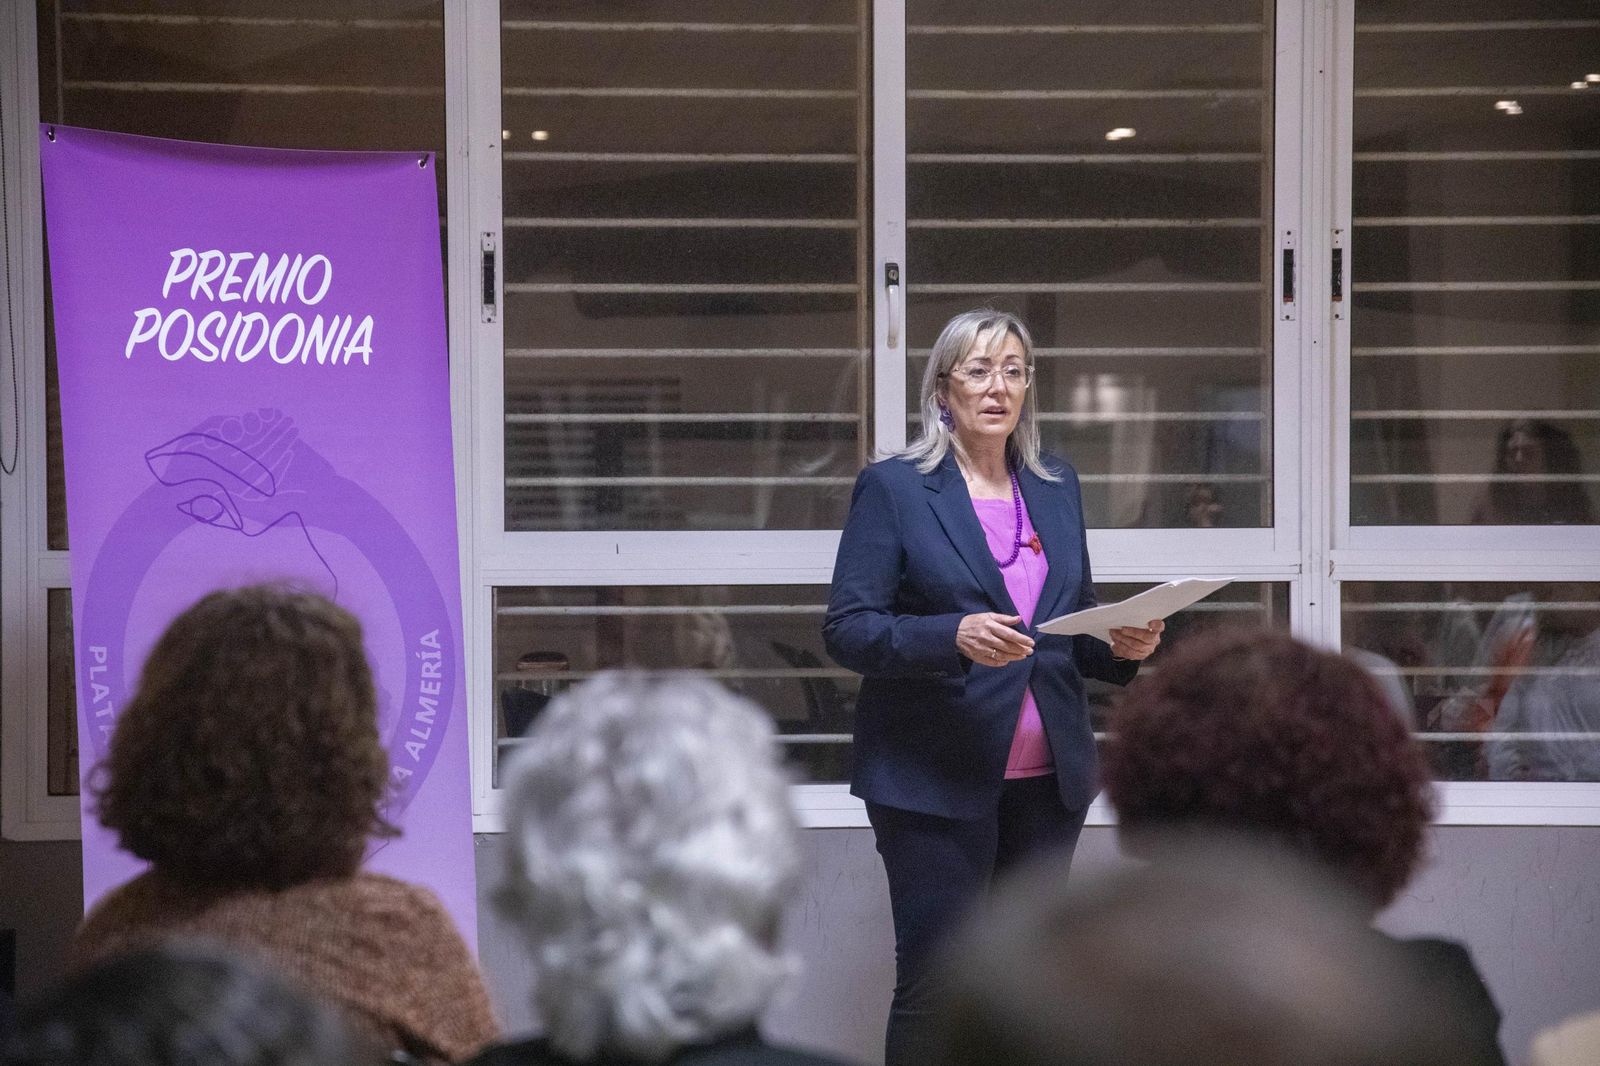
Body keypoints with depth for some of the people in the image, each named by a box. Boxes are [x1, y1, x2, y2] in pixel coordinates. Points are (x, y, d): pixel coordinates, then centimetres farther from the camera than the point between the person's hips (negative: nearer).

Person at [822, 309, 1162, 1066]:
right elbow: (846, 629, -8)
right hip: (936, 777, -5)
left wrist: (1121, 645, -2)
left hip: (1048, 778, 5)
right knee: (932, 985, -4)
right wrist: (953, 635, -24)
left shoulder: (1057, 489, 14)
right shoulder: (892, 489, -1)